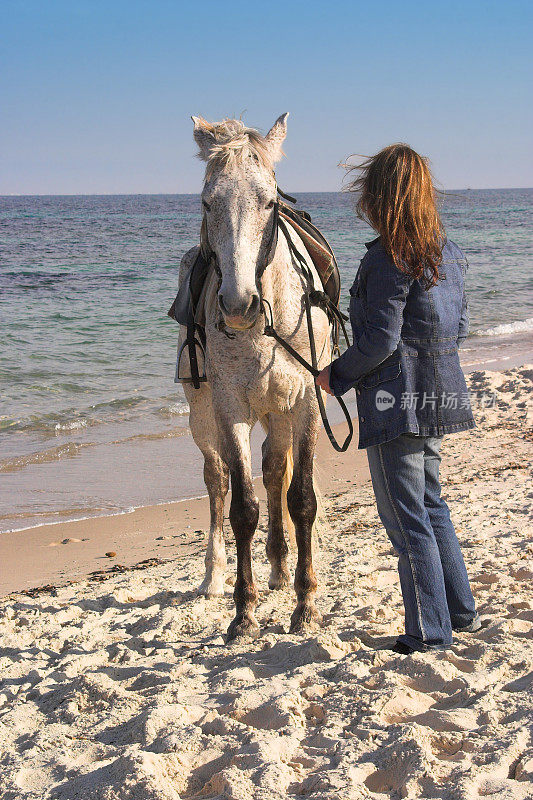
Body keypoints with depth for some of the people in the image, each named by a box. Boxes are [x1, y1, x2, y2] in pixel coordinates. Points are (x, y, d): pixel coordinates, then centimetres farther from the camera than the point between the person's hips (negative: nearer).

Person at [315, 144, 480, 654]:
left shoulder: (388, 258, -18)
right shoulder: (446, 252, 7)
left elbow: (379, 341, -20)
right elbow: (460, 327, 13)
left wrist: (337, 375, -6)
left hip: (396, 400, -9)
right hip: (438, 395, 9)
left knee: (404, 517, 1)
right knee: (431, 504, 23)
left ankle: (429, 632, 7)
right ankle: (460, 610, 30)